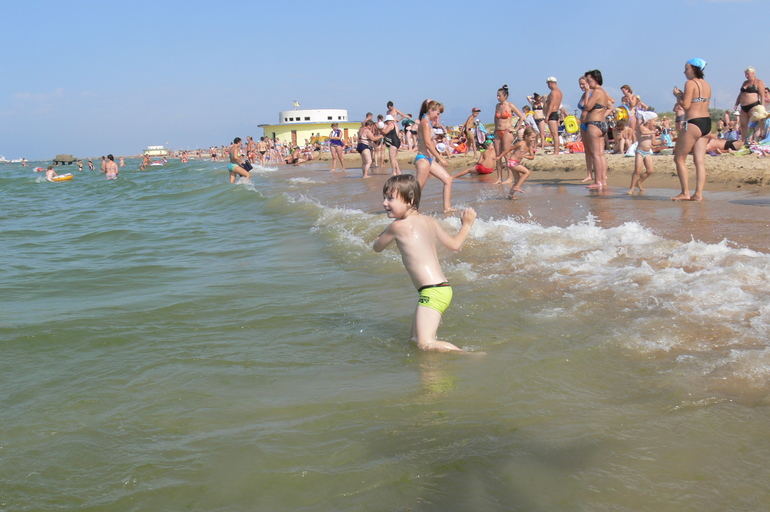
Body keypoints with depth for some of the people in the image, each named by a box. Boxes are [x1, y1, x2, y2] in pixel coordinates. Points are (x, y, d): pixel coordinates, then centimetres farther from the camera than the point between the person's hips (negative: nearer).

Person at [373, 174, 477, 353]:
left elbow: (377, 247, 8)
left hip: (432, 291, -9)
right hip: (444, 287, 9)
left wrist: (386, 232, 25)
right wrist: (467, 224, 39)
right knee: (415, 338, 16)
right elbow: (455, 244, 23)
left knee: (425, 344, -16)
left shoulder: (398, 226, -9)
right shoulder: (430, 221, 11)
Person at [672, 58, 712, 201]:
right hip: (707, 123, 8)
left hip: (693, 124, -8)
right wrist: (683, 95, 17)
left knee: (679, 159, 2)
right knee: (700, 161, 6)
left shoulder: (690, 83, -10)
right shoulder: (707, 85, 15)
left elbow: (685, 105, -16)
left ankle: (685, 193, 0)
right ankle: (698, 194, 4)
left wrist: (677, 95, 1)